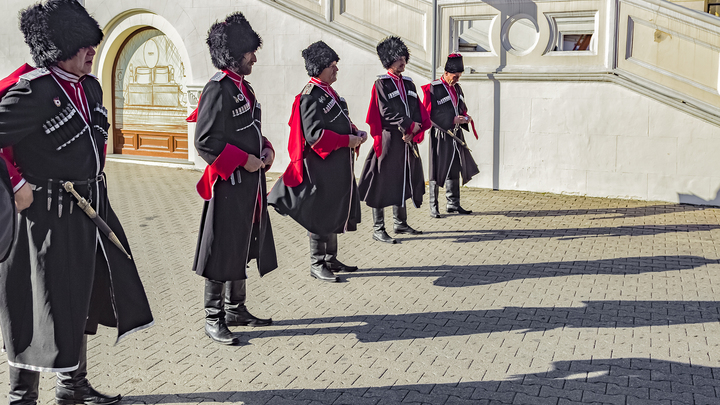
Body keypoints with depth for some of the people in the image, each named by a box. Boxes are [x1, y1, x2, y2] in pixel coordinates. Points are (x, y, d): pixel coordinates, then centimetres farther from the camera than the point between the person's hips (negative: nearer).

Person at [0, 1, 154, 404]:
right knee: (39, 305, 2)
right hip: (46, 214, -9)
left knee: (81, 298, 17)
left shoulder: (90, 87, 9)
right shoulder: (33, 90, -18)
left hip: (88, 208, 9)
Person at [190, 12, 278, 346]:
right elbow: (205, 142, -19)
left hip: (251, 183, 10)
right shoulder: (219, 90, -15)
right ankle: (213, 319, 10)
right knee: (223, 253, -1)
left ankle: (236, 309, 29)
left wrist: (265, 151, 5)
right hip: (229, 185, -10)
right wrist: (244, 160, -18)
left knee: (243, 249, 16)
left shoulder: (243, 87, 14)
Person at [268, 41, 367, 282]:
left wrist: (356, 133, 4)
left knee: (336, 212, 16)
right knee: (320, 215, -1)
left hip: (338, 167, 10)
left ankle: (331, 260, 27)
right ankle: (317, 264, 9)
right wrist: (347, 140, -20)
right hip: (321, 166, -10)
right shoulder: (311, 97, -17)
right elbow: (315, 135, -23)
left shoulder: (328, 92, 13)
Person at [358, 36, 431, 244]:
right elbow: (387, 113, -15)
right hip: (389, 141, -7)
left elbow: (418, 111, 9)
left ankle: (401, 223, 26)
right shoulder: (381, 83, -7)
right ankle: (378, 229, 2)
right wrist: (410, 125, -14)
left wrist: (412, 131, -7)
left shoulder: (409, 83, 14)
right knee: (383, 184, -3)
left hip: (407, 141, 7)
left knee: (403, 182, 14)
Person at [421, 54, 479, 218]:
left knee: (454, 170, 11)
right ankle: (433, 207, 3)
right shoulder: (433, 89, -11)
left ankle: (453, 204, 20)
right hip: (440, 135, -7)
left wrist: (465, 117, 0)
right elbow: (428, 115, -13)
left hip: (456, 135, 7)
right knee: (437, 172, -4)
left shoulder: (457, 88, 13)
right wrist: (453, 121, -18)